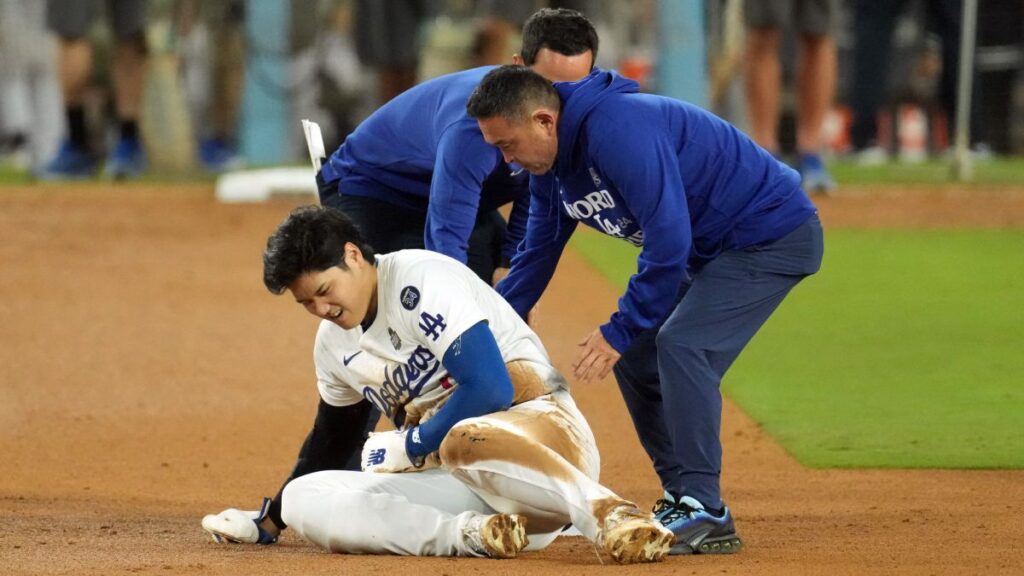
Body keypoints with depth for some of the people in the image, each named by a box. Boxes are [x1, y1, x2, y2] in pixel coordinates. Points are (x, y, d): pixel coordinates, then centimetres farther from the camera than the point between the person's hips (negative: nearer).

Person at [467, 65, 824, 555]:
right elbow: (534, 258, 13)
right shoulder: (549, 164, 2)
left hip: (773, 234, -10)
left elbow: (668, 241, -31)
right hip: (709, 251, 10)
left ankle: (705, 514, -20)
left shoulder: (619, 131, -29)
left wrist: (621, 331, -22)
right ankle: (682, 500, 15)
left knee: (681, 344, -23)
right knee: (636, 359, 8)